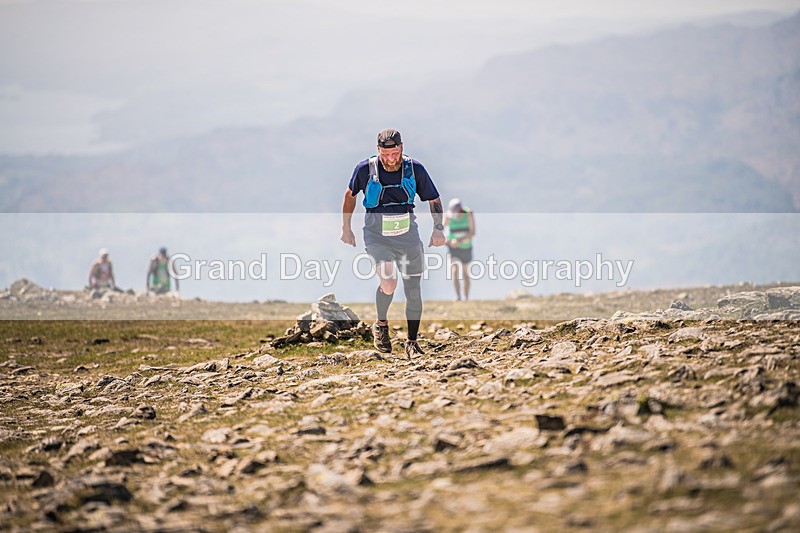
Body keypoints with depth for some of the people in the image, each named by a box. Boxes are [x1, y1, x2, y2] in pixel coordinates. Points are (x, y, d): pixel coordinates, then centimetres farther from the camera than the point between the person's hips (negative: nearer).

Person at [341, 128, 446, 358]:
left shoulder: (414, 169, -8)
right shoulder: (366, 169, -11)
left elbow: (434, 199, 5)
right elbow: (350, 194, 9)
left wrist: (438, 229, -8)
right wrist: (346, 228, 11)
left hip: (408, 236, 2)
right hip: (377, 236, -2)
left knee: (413, 291, 4)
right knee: (388, 282, -24)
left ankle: (412, 342, 20)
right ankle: (381, 325, 3)